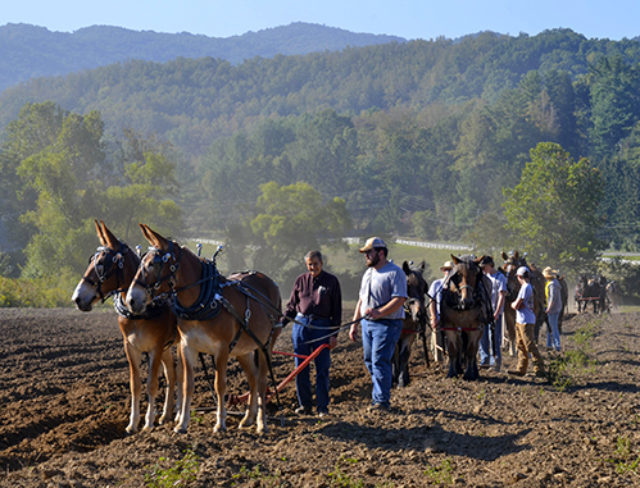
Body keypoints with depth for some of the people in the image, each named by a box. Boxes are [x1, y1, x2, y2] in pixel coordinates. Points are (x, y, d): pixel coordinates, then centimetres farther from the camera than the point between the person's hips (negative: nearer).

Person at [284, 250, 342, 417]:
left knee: (322, 369, -1)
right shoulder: (301, 281, 7)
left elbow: (337, 309, 2)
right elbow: (292, 306, 15)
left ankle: (322, 407, 6)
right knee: (300, 368, 5)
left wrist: (334, 334, -4)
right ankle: (305, 405, 15)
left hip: (322, 327, -3)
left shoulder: (331, 281, 1)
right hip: (301, 325, 3)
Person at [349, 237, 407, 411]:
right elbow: (361, 300, 22)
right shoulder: (368, 273, 17)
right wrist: (354, 324, 17)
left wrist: (379, 312, -32)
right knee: (369, 361, 11)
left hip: (387, 324, -8)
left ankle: (382, 400, -8)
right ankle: (378, 394, 22)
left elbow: (399, 300, -19)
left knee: (380, 362, -12)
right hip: (367, 323, 8)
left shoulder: (395, 272, -10)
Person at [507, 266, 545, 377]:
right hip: (520, 321, 10)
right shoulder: (527, 287, 16)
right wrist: (515, 304, -5)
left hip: (526, 321, -10)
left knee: (530, 346, -10)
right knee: (521, 345, 13)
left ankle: (539, 369, -8)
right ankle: (521, 369, 18)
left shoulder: (526, 288, -16)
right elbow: (515, 305, 16)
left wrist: (513, 304, 4)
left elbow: (516, 305, -17)